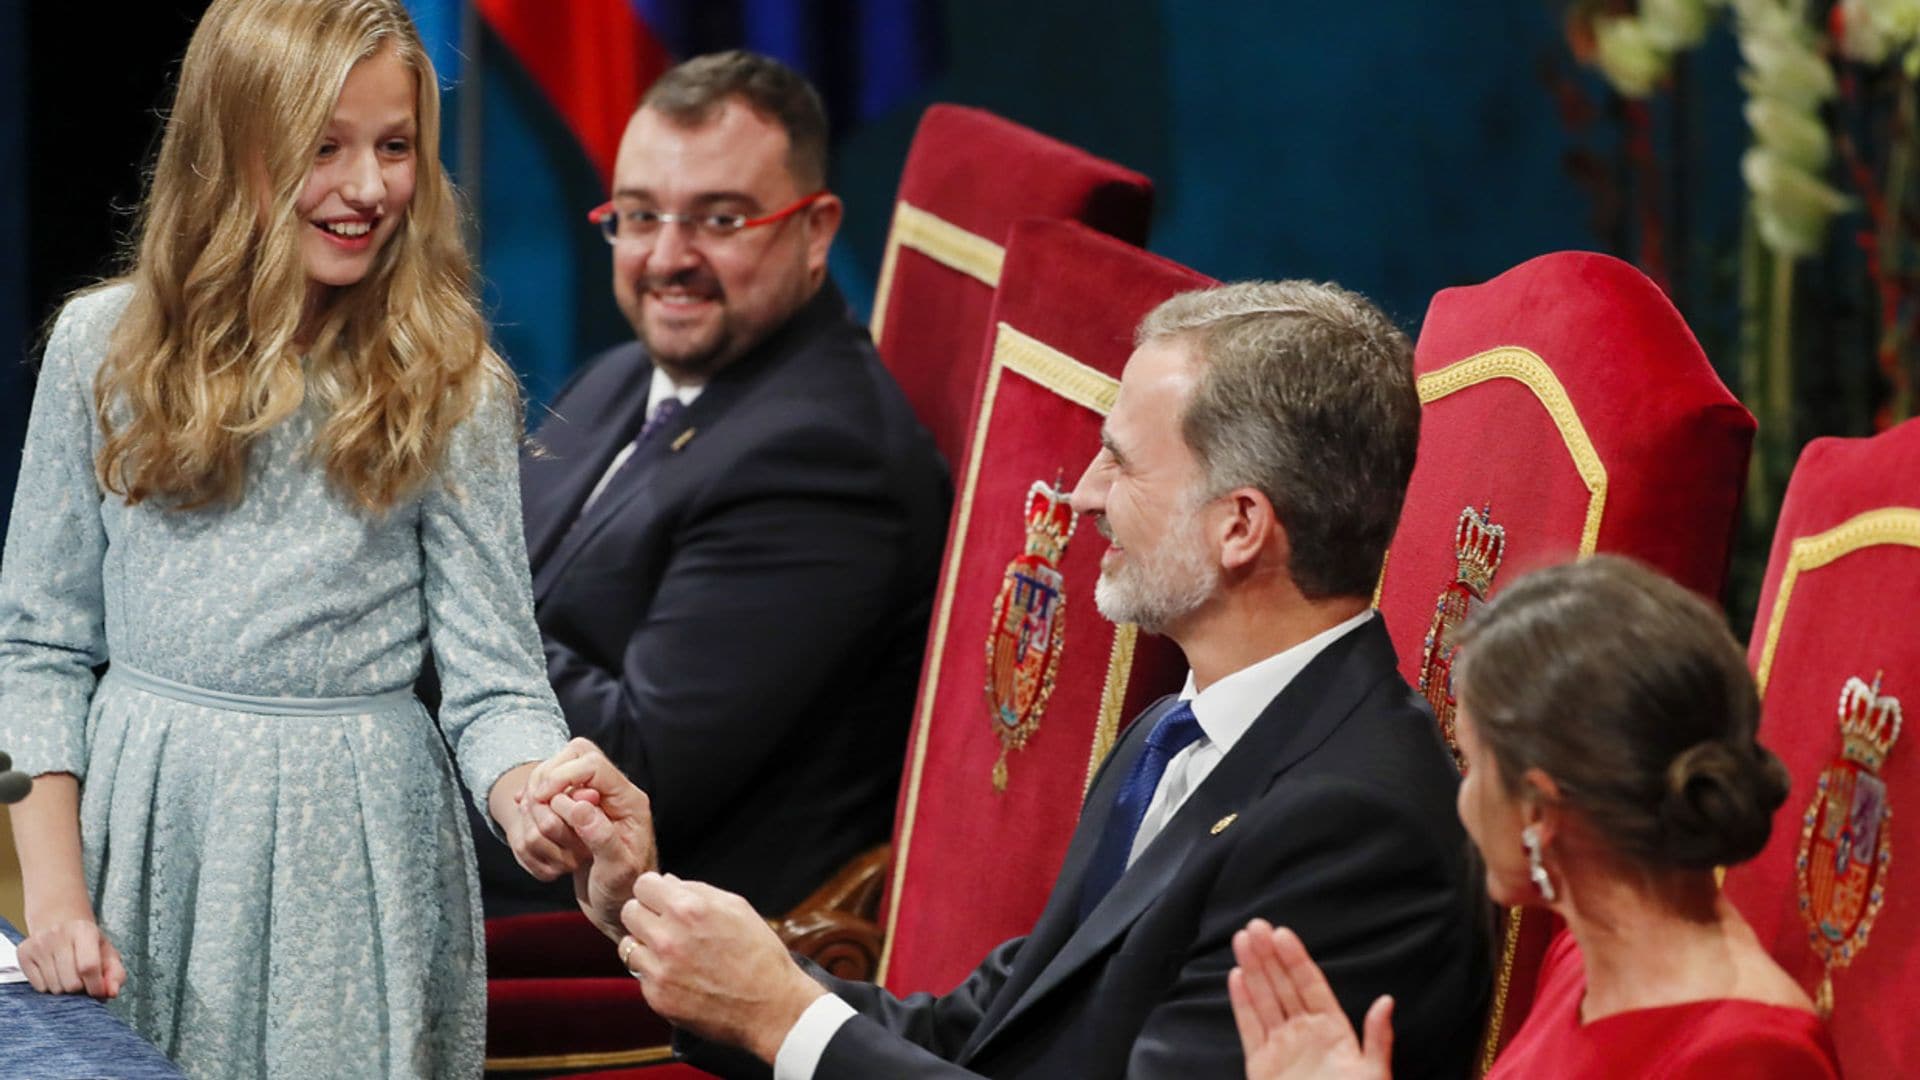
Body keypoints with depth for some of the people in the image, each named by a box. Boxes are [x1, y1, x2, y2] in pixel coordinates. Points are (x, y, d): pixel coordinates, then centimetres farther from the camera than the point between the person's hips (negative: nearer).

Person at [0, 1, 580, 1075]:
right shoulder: (104, 346, 1)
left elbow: (492, 676, -6)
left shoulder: (452, 390, -2)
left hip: (355, 846, -1)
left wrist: (528, 797, -28)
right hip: (144, 826, 2)